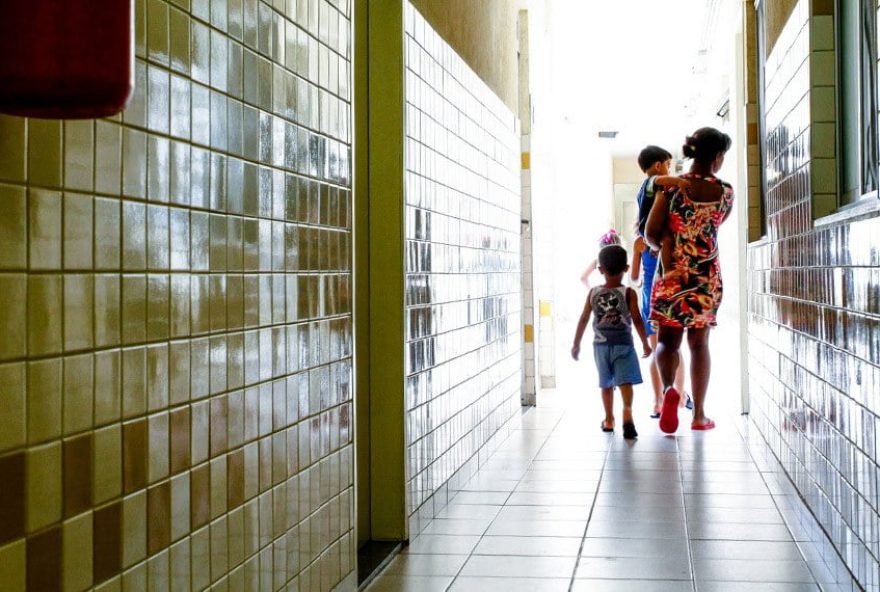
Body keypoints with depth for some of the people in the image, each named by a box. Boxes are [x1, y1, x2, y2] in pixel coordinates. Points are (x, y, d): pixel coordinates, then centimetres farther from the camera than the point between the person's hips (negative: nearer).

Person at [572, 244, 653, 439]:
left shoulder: (593, 293, 0)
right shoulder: (628, 293, -7)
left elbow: (583, 320, 3)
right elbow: (637, 320, -9)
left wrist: (576, 345, 12)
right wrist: (645, 343, 1)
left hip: (601, 345, 3)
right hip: (623, 345, -3)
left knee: (606, 383, 17)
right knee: (625, 381, -10)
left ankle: (609, 420, 26)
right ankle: (627, 411, -33)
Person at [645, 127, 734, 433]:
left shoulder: (671, 186, -7)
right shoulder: (726, 192, -2)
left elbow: (651, 233, -8)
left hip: (673, 272, -1)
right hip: (707, 273, 1)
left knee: (667, 339, 9)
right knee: (699, 343, 10)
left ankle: (668, 389, -19)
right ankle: (699, 414, 12)